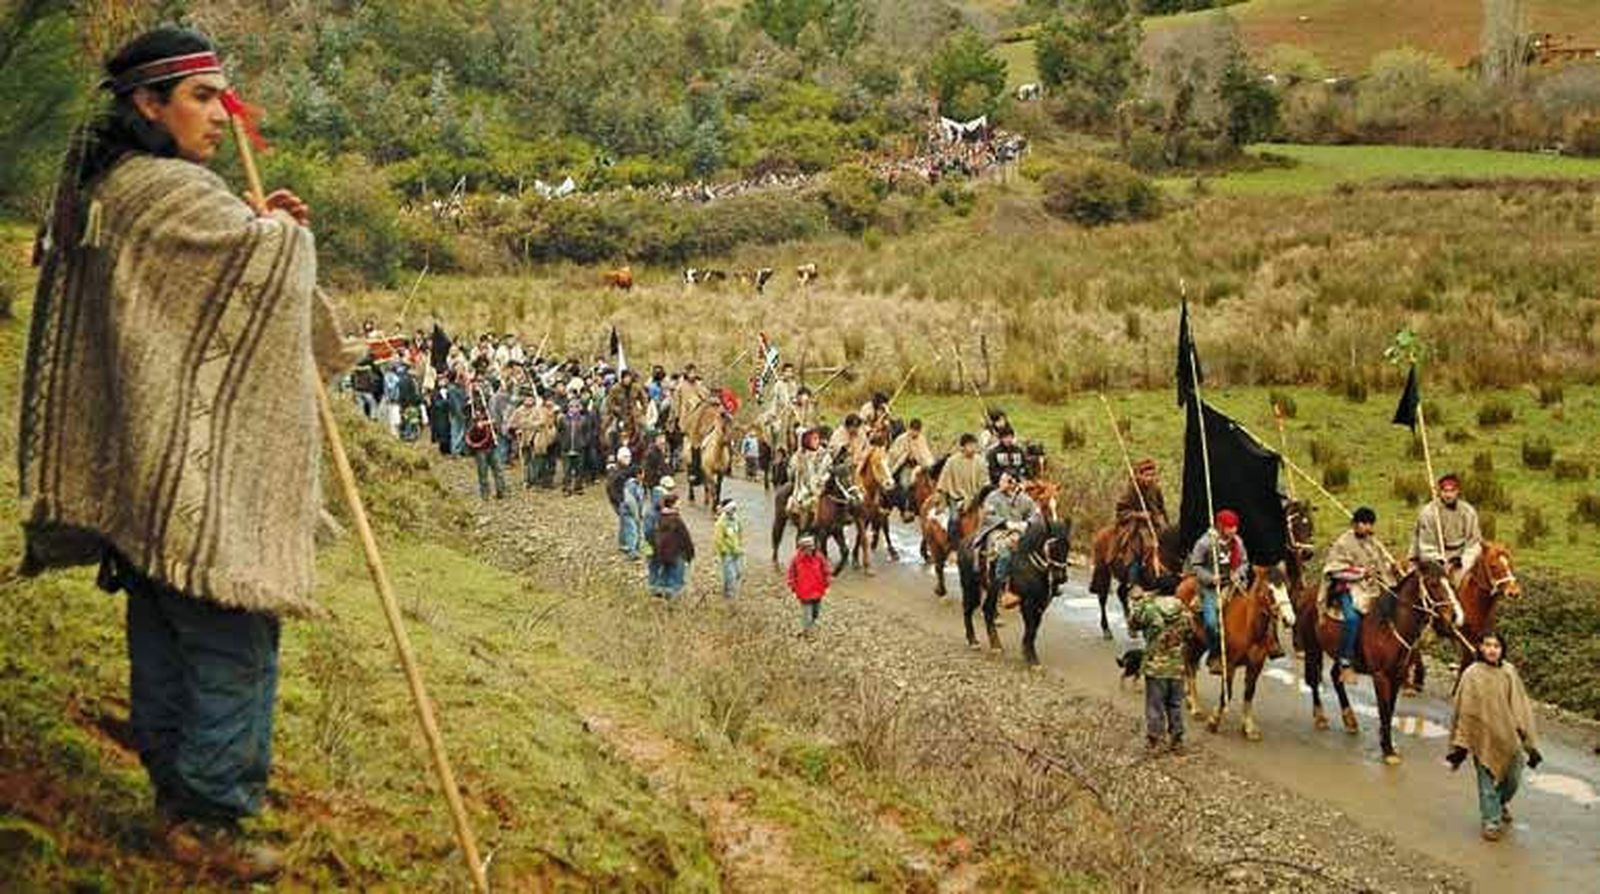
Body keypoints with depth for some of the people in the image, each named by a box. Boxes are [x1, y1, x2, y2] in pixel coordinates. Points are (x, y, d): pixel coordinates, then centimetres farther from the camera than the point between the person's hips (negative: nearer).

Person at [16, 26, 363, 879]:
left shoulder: (107, 189, 16)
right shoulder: (168, 192, -16)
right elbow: (268, 261, -20)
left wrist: (254, 221, 8)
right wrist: (280, 228, 3)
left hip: (142, 468, 10)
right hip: (198, 472, -10)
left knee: (163, 634, 16)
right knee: (234, 641, -4)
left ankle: (175, 792, 25)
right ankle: (209, 817, 0)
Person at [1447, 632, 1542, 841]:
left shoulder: (1509, 673, -4)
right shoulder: (1471, 675, -11)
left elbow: (1521, 707, 1)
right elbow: (1463, 711, -6)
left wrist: (1529, 742, 0)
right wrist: (1460, 745, -5)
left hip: (1508, 737, 3)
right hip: (1484, 739, -3)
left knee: (1512, 780, 15)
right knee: (1488, 783, 4)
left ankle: (1502, 803, 44)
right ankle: (1491, 822, 19)